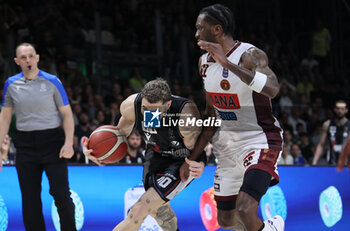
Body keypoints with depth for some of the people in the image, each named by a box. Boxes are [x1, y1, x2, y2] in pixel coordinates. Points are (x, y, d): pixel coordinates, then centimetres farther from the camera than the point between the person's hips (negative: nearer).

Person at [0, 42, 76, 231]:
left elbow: (67, 114, -1)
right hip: (25, 143, 3)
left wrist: (68, 143, -14)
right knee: (29, 199, 5)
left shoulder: (52, 82, -2)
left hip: (52, 142, -3)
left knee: (61, 194, -10)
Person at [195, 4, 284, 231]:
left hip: (260, 141, -8)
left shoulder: (250, 55, -19)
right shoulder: (205, 61, 4)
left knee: (244, 211, -27)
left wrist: (228, 63, -43)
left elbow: (272, 89, -40)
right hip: (228, 145, 8)